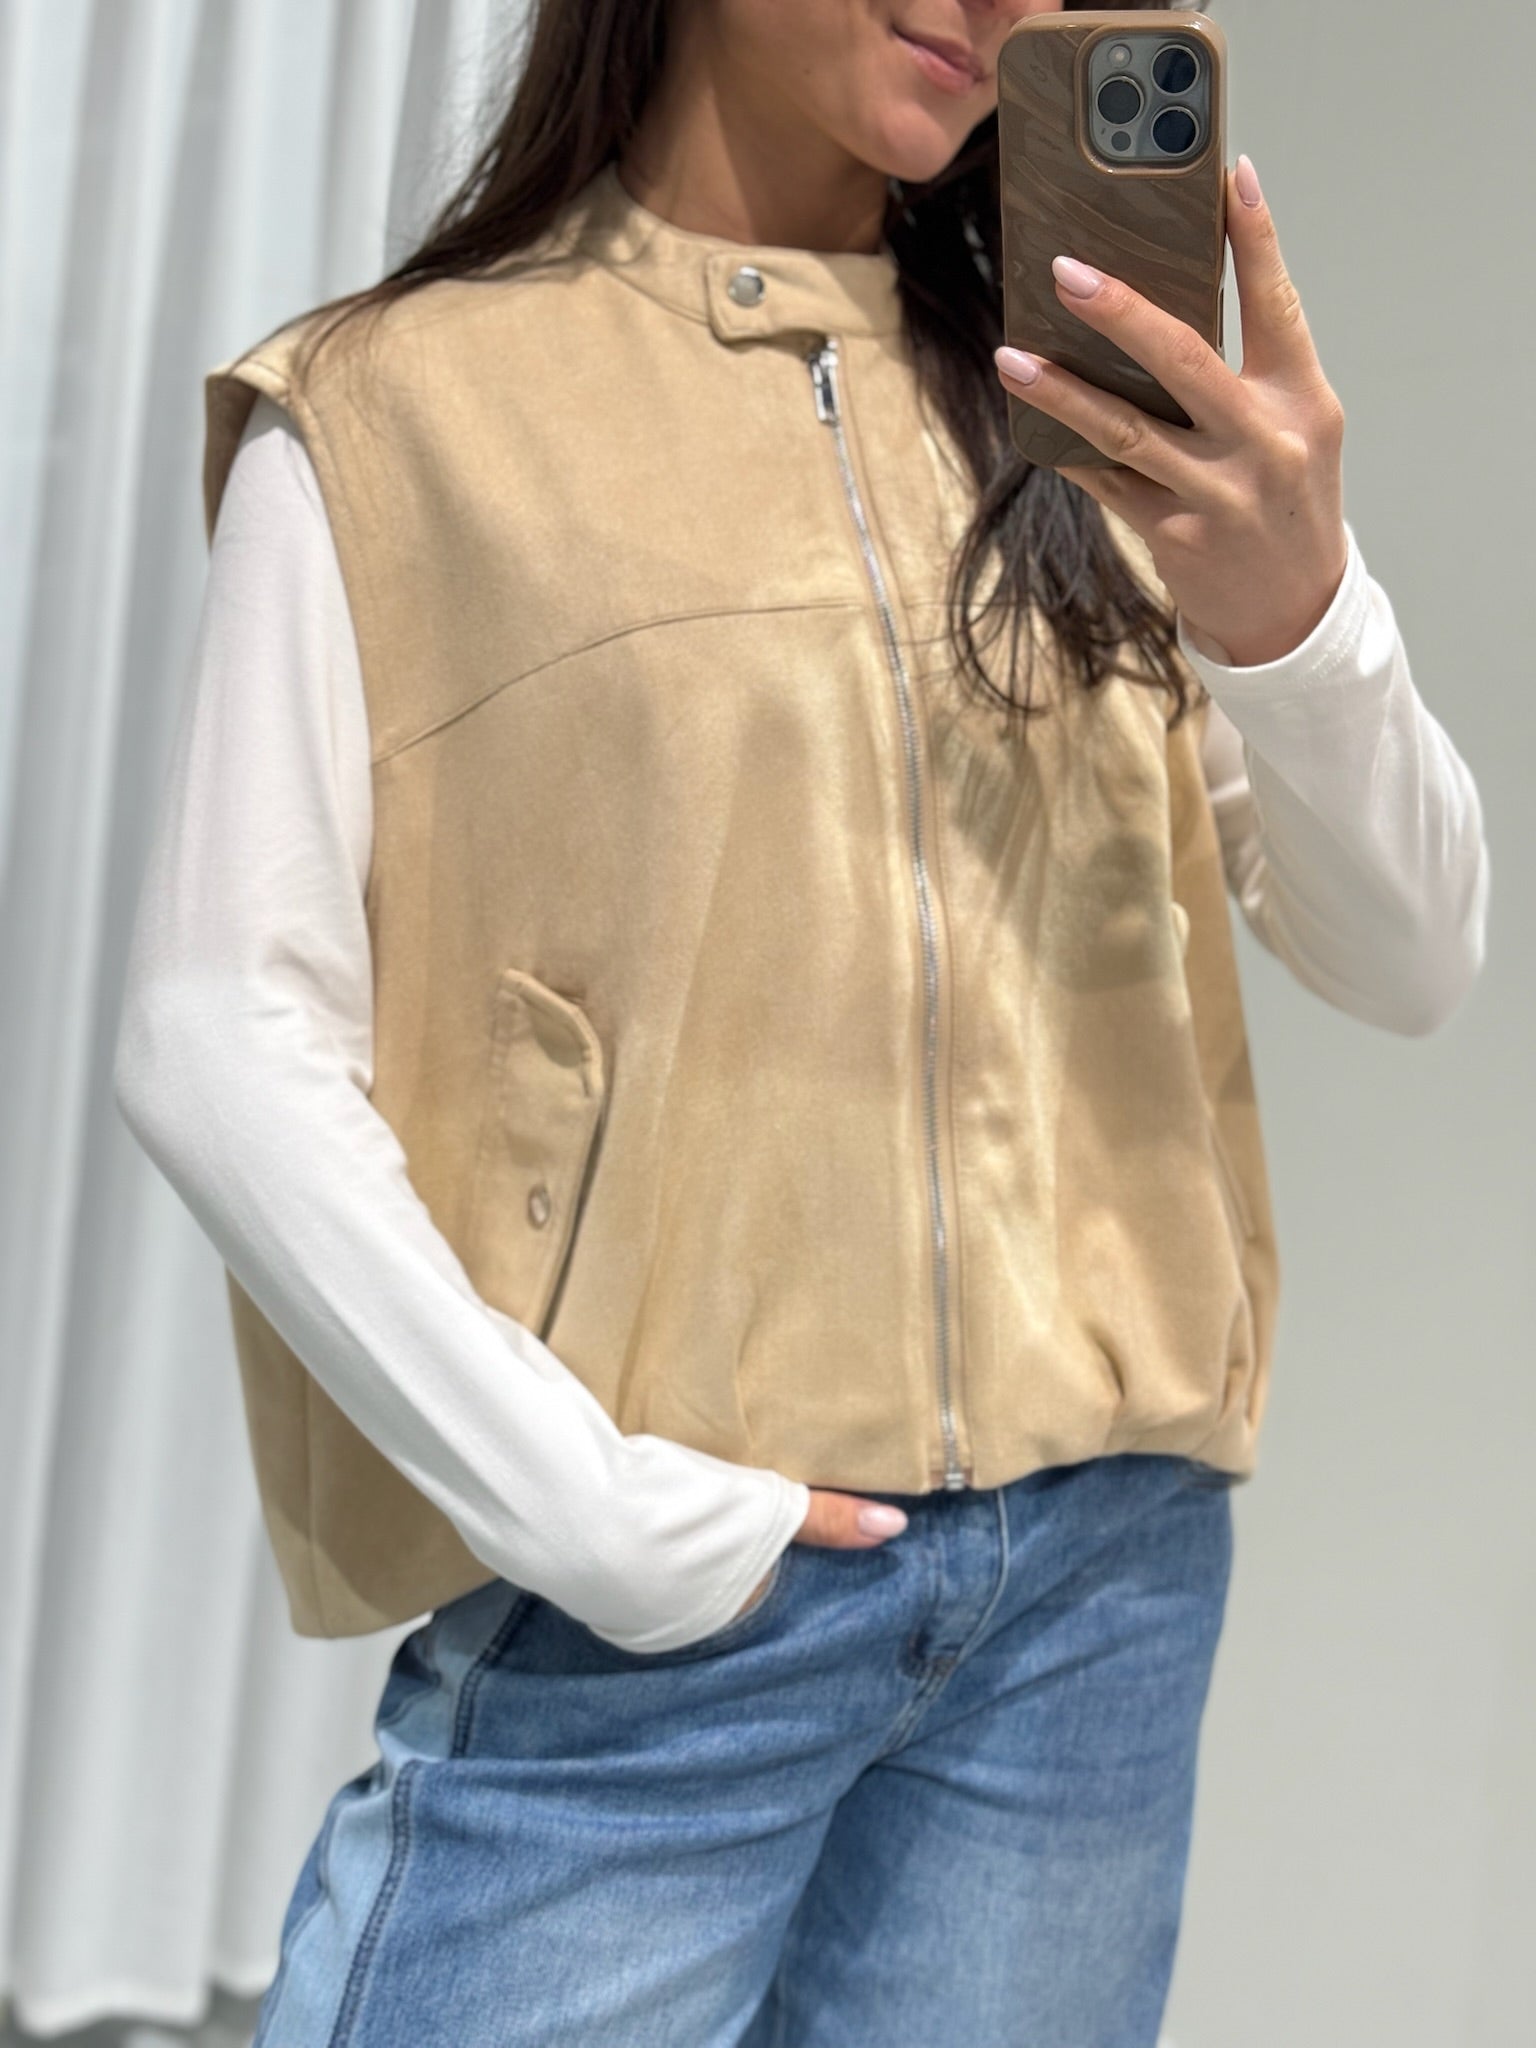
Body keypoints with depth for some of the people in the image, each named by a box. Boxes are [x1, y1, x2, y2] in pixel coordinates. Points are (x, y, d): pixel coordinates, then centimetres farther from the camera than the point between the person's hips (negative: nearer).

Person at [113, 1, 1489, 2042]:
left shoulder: (1087, 425, 11)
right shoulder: (396, 408, 1)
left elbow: (1408, 964, 4)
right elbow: (219, 1042, -6)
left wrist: (1294, 617, -15)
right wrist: (579, 1502, -14)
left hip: (1102, 1557, 4)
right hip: (652, 1594, -3)